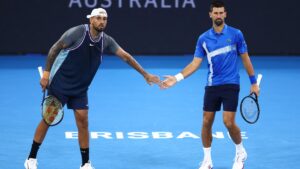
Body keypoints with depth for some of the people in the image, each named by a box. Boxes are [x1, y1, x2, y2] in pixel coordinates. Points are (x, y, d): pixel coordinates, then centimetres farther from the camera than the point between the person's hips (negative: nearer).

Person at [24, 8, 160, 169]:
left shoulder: (106, 41, -3)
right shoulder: (77, 32, -18)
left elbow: (125, 56, 1)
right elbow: (55, 48, -11)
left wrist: (145, 74, 1)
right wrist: (46, 72, -16)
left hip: (80, 89, 4)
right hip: (59, 83, -4)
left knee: (83, 122, -1)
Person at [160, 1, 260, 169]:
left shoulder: (236, 34, -3)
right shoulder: (203, 38, 2)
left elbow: (245, 58, 4)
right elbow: (195, 63, 2)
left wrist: (254, 82, 4)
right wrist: (176, 78, -9)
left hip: (231, 85, -3)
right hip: (212, 86, 3)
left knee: (229, 122, -11)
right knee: (207, 122, 2)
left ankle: (241, 152, 15)